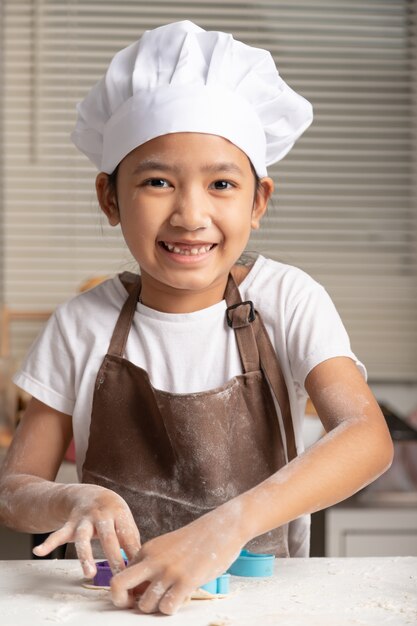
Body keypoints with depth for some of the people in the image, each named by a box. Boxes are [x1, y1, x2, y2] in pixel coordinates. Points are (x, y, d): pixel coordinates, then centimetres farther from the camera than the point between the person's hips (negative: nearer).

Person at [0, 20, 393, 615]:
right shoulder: (82, 326, -2)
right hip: (117, 598, -1)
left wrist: (230, 523, -35)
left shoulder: (288, 302, -5)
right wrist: (73, 501, -22)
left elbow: (368, 437, -20)